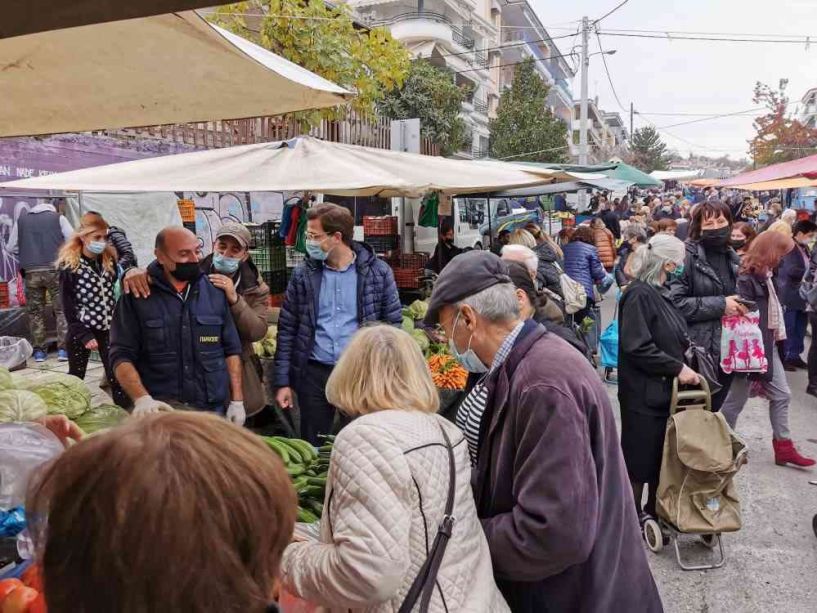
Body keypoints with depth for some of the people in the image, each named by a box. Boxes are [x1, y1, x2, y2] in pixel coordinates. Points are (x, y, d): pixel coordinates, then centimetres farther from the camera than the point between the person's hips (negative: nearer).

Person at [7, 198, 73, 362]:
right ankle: (63, 349, 0)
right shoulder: (58, 217, 7)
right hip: (55, 270, -2)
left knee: (35, 312, 11)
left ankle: (39, 351, 12)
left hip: (31, 272, 2)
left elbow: (11, 247, 15)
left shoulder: (21, 219, 15)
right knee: (62, 310, 5)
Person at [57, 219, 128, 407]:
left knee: (116, 376, 2)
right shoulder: (69, 265, -8)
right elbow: (67, 305, -9)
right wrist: (84, 335, -14)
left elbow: (115, 294, 6)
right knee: (76, 377, 13)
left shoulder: (110, 260, 2)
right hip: (80, 330, -3)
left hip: (107, 328, 3)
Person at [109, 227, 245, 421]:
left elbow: (231, 349, 7)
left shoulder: (215, 291, 4)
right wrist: (142, 398, -21)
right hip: (161, 409, -2)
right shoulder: (137, 296, -3)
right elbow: (122, 355, -5)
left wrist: (237, 401, 2)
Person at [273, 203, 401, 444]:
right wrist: (282, 382, 1)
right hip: (314, 373, 2)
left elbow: (393, 324, 2)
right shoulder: (303, 275, 2)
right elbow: (287, 329, 5)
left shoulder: (377, 272, -3)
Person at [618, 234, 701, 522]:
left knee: (663, 455, 17)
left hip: (665, 389, 9)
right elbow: (637, 347, -23)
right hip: (644, 393, -9)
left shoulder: (659, 293, 12)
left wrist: (683, 362, 7)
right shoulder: (638, 294, -17)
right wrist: (677, 367, -19)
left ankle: (654, 511, 33)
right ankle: (633, 517, 19)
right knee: (641, 458, 3)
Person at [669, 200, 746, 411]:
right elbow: (675, 302, -19)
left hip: (727, 351, 7)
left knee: (712, 411, 16)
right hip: (697, 352, -6)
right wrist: (720, 305, -18)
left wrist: (738, 306, 6)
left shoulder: (732, 257, 11)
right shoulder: (687, 256, -11)